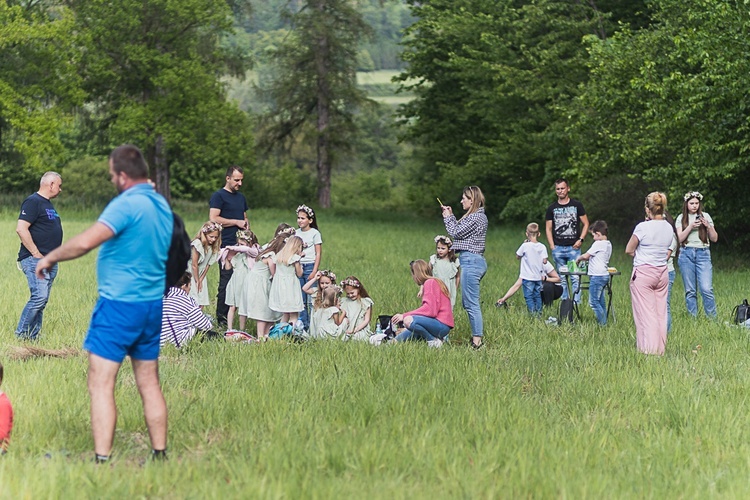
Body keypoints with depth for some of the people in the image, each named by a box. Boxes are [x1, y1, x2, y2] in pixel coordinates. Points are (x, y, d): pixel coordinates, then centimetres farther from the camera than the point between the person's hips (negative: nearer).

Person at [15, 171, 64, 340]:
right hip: (35, 260, -10)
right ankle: (20, 335, -11)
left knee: (41, 300, 7)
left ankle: (32, 337, 10)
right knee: (39, 297, -19)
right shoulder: (33, 202, -10)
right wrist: (36, 254, -20)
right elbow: (21, 229, -19)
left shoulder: (48, 204, 21)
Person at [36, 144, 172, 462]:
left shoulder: (126, 204, -17)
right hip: (154, 305, 8)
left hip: (120, 304, -8)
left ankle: (102, 460, -10)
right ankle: (160, 455, 16)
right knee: (149, 384, 14)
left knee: (101, 385, -5)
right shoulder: (162, 205, 9)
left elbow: (85, 242, -27)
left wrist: (50, 257, -12)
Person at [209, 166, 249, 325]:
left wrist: (246, 225, 7)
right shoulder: (218, 196, -2)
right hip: (226, 245, -7)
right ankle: (221, 318, -1)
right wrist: (236, 222, -9)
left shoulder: (241, 197, 21)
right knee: (226, 281, -6)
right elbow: (213, 219, -13)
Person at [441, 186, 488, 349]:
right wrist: (451, 216, 18)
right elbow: (460, 231, 19)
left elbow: (455, 233, -10)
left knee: (471, 303, -9)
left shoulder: (475, 217, -14)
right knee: (467, 302, 15)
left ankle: (477, 341, -8)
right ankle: (477, 336, 17)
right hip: (475, 261, 11)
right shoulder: (479, 216, 17)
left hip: (470, 261, -11)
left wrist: (447, 217, 3)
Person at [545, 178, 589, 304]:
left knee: (575, 278, -6)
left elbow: (586, 224, 8)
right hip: (558, 249, 2)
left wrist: (581, 240, -6)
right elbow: (548, 229, 11)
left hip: (573, 248, -2)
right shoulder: (552, 208, 10)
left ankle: (576, 303, -3)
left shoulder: (577, 205, 6)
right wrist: (552, 246, 0)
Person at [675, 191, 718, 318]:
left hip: (703, 254, -1)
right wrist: (691, 226, -13)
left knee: (706, 289, -12)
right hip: (686, 254, 1)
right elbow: (680, 238, -2)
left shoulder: (705, 216, 9)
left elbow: (714, 239, 9)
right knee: (690, 291, 2)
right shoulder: (681, 218, 8)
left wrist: (708, 226, -8)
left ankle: (713, 318, -5)